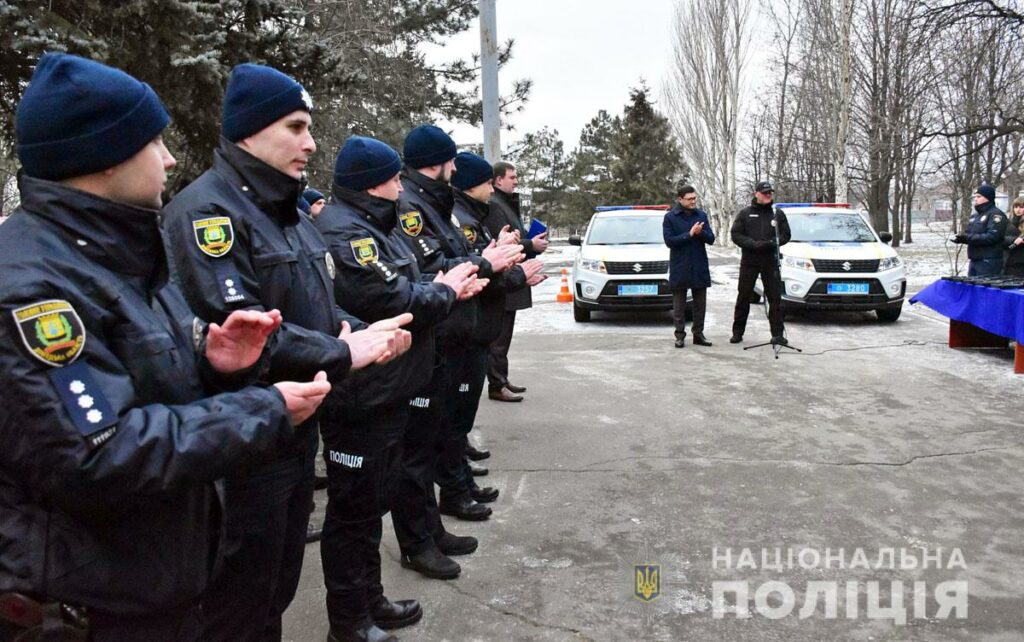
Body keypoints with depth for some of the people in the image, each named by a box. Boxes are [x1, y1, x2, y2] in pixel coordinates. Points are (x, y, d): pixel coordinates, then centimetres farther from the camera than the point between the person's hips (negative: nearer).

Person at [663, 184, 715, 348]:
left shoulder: (701, 215, 7)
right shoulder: (670, 217, -3)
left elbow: (711, 238, 3)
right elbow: (669, 240, -11)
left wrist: (701, 232, -17)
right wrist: (690, 234, -16)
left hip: (700, 267, 3)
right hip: (679, 267, -3)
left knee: (700, 303, 8)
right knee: (679, 304, 3)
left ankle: (698, 334, 18)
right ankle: (680, 335, 11)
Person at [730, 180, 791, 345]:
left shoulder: (778, 213, 7)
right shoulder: (745, 213, 3)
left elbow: (785, 235, 6)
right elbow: (735, 234, -2)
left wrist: (772, 243, -14)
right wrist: (754, 244, -16)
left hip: (771, 261, 1)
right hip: (749, 261, -1)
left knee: (775, 298, 0)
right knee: (743, 297, 4)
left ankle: (777, 333, 5)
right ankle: (737, 332, 13)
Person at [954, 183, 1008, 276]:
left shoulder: (996, 214, -8)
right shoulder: (974, 216, 19)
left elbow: (992, 237, -19)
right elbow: (969, 234, 20)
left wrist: (968, 238, -22)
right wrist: (962, 237, -3)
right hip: (974, 261, 8)